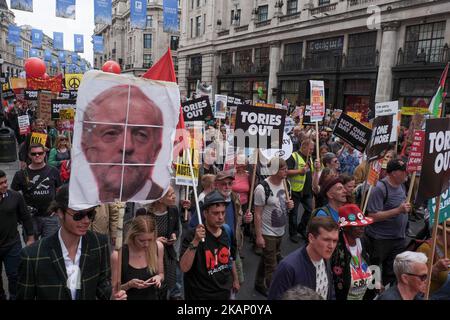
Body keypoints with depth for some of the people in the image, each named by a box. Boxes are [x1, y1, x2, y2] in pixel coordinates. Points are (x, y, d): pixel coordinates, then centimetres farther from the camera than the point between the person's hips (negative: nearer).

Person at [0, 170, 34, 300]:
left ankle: (14, 297, 29)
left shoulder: (15, 196, -8)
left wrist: (30, 238, 2)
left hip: (12, 245, 0)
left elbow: (26, 217, 0)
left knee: (14, 275, 8)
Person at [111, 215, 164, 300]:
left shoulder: (158, 247, -13)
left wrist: (158, 277, -16)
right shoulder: (118, 255, -22)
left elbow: (161, 274, 3)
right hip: (129, 297, -2)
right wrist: (129, 284, -27)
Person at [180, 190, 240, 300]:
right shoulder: (193, 235, -20)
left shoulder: (227, 231, -4)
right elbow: (184, 268, -26)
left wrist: (235, 279, 19)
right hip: (200, 295, -5)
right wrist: (195, 241, -35)